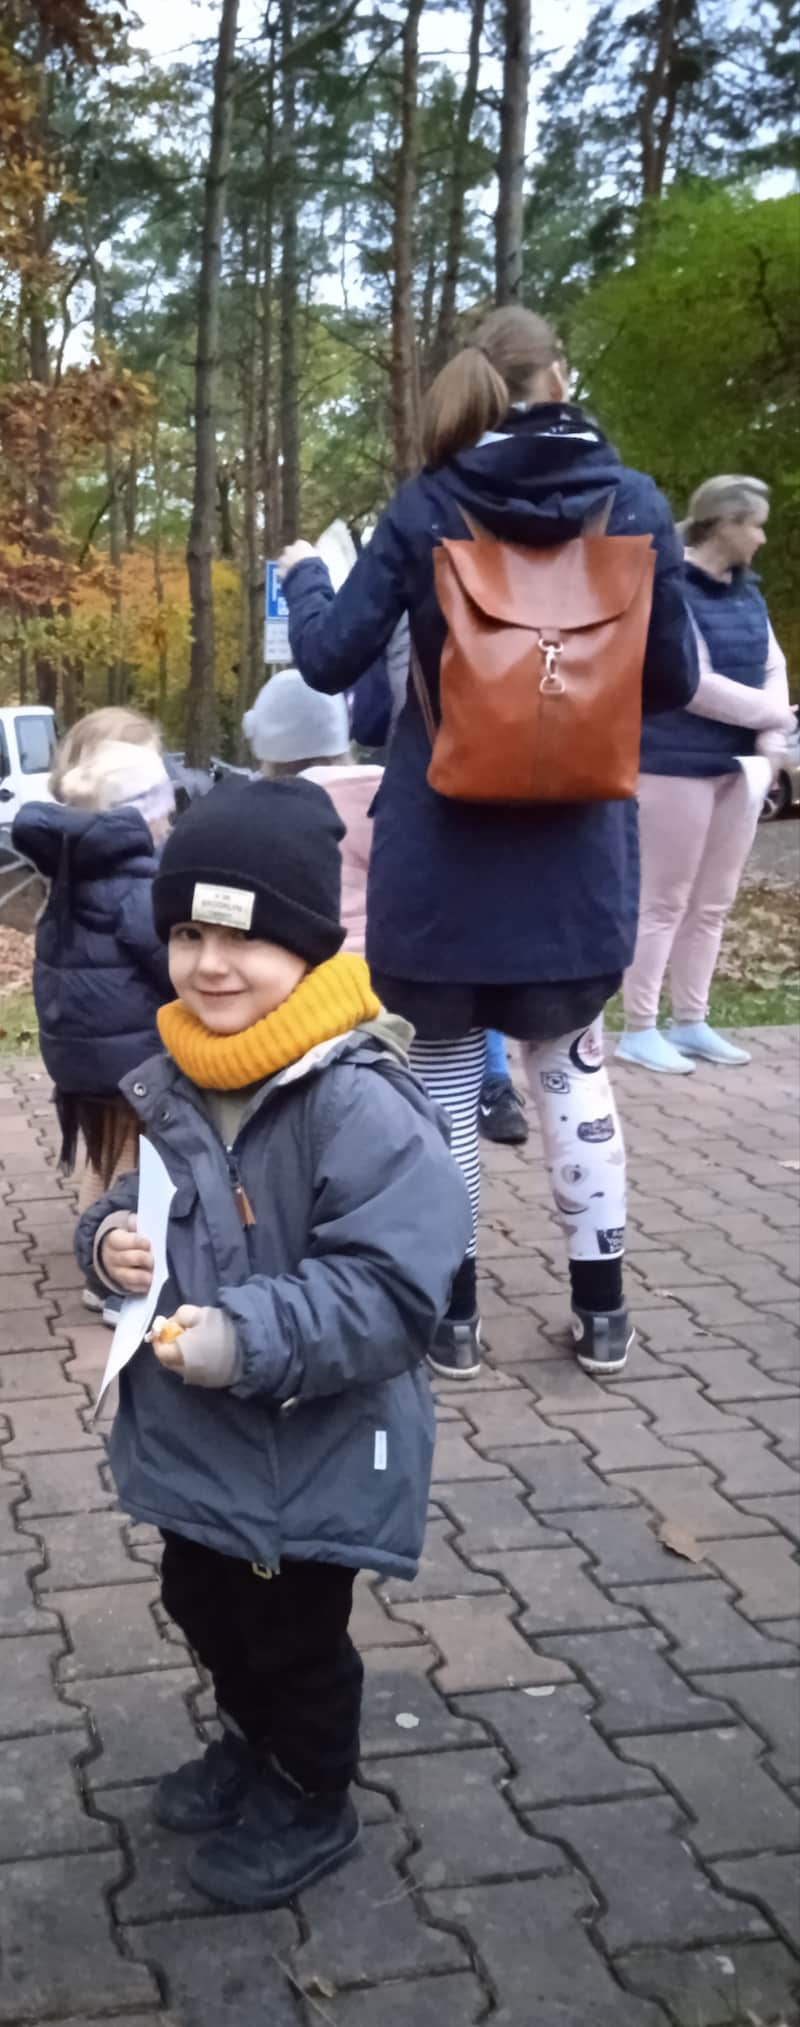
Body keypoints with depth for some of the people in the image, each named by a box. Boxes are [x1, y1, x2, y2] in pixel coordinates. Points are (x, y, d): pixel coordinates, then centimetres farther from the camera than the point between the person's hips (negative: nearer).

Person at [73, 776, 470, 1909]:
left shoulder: (360, 1104, -27)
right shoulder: (168, 1083, -2)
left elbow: (395, 1293, -29)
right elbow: (140, 1207, 14)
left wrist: (248, 1338, -36)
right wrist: (114, 1240, -8)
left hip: (313, 1453, -7)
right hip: (191, 1435, 8)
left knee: (295, 1638, 14)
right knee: (205, 1609, 27)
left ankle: (312, 1805, 39)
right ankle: (253, 1744, 54)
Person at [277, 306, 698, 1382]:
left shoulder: (425, 508, -5)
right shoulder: (633, 502, -3)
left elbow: (330, 660, -5)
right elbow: (672, 680, 0)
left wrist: (302, 574, 14)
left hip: (441, 845, -1)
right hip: (576, 847, 1)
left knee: (444, 1067, 11)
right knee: (572, 1066, 16)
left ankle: (451, 1311, 17)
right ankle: (602, 1306, 21)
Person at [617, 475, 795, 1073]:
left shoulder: (746, 592, 12)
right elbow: (696, 685, -19)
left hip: (736, 765, 8)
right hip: (678, 765, -8)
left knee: (713, 903, 11)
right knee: (664, 901, -2)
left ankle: (691, 1023, 21)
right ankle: (640, 1029, 6)